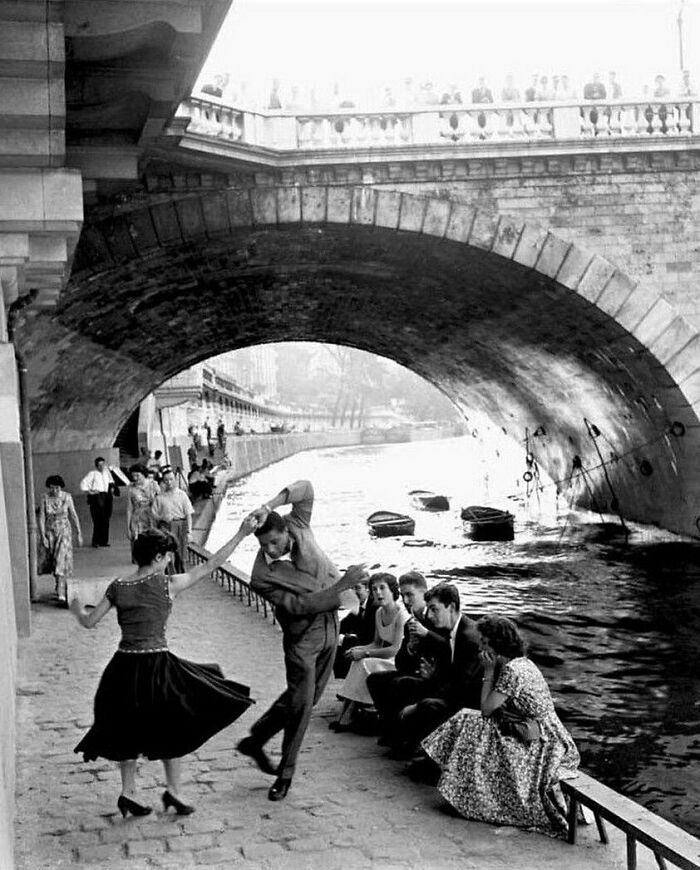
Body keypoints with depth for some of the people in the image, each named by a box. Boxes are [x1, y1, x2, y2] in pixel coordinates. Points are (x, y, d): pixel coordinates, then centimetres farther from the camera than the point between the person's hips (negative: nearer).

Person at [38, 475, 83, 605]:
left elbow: (74, 516, -1)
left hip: (64, 532, -2)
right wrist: (42, 536, -12)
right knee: (52, 562, 13)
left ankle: (61, 594, -13)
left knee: (61, 562, -11)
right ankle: (59, 585, 39)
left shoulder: (67, 497, -8)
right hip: (49, 533, 2)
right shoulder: (45, 498, -8)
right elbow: (41, 518, -7)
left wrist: (79, 534, 1)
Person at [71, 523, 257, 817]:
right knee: (170, 728, 15)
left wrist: (77, 609, 30)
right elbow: (210, 565, -6)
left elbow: (89, 622, 7)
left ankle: (128, 792, 23)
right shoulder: (167, 584, -9)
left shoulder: (117, 587, 0)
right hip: (157, 665, -4)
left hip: (124, 667, 4)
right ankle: (173, 790, 16)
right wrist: (241, 534, -2)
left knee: (130, 730, 19)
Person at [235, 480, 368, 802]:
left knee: (308, 697, 14)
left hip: (330, 626, 6)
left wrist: (269, 506, -30)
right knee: (300, 702, -5)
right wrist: (341, 585, -32)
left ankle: (255, 741, 29)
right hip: (302, 636, -5)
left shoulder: (298, 526, -11)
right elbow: (299, 605, -27)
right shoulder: (263, 576, -24)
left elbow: (305, 488, -16)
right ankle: (285, 772, 11)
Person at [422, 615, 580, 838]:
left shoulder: (512, 670, -20)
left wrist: (489, 672, -9)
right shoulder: (521, 663, 9)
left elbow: (486, 708, -14)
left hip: (541, 745, -9)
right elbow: (493, 707, 13)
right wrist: (492, 671, 4)